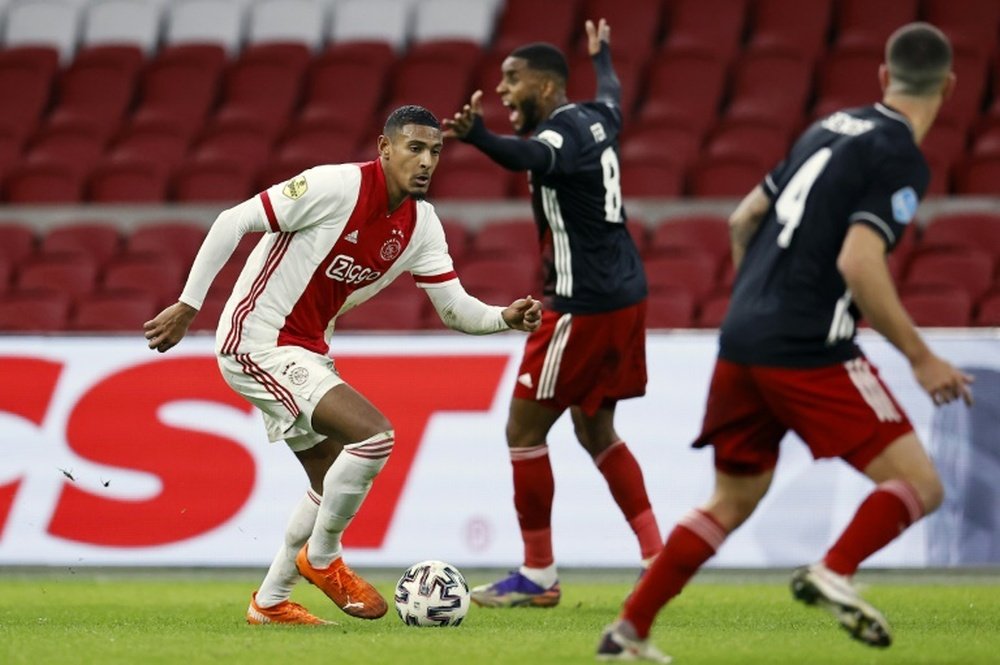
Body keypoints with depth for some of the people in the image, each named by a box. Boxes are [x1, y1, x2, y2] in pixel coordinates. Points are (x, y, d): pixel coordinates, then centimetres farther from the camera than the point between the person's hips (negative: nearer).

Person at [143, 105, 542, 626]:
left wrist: (505, 317, -19)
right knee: (374, 433, -21)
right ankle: (322, 557, -2)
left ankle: (269, 602, 30)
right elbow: (233, 222, -18)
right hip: (257, 342, -9)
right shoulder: (336, 186, -20)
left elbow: (456, 310, 3)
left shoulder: (421, 226, 2)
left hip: (305, 351, 9)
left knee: (334, 482, 16)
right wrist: (188, 304, -17)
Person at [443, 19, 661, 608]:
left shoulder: (562, 131, -16)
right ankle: (657, 555, 15)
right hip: (626, 294, 10)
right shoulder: (595, 119, 10)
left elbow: (527, 157, -42)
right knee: (596, 430, 20)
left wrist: (478, 137, -62)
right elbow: (612, 95, 37)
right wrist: (601, 54, 58)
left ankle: (538, 576, 5)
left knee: (524, 430, 0)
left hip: (585, 305, -10)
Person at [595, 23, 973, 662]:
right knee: (919, 484, -3)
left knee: (732, 502, 20)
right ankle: (833, 573, -22)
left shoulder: (829, 129, 16)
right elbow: (859, 263, -19)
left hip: (743, 344, 8)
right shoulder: (901, 159, -8)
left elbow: (744, 218, 21)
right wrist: (921, 358, -13)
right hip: (809, 352, -8)